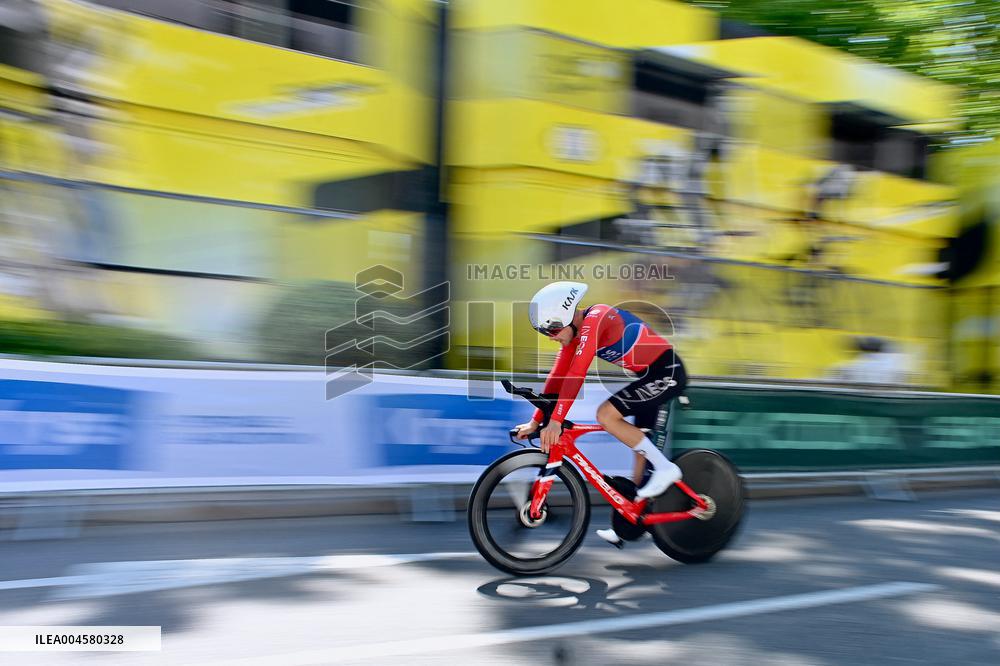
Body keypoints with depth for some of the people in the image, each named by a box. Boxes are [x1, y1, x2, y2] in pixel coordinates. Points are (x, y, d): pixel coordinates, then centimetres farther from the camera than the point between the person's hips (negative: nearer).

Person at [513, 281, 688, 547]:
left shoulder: (595, 319, -22)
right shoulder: (574, 331, 6)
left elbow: (577, 374, -30)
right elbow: (557, 376, 6)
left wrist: (556, 421, -32)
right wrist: (535, 421, 4)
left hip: (668, 372, -10)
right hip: (651, 375, 10)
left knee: (606, 415, -20)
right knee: (640, 447, 12)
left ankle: (665, 468, -10)